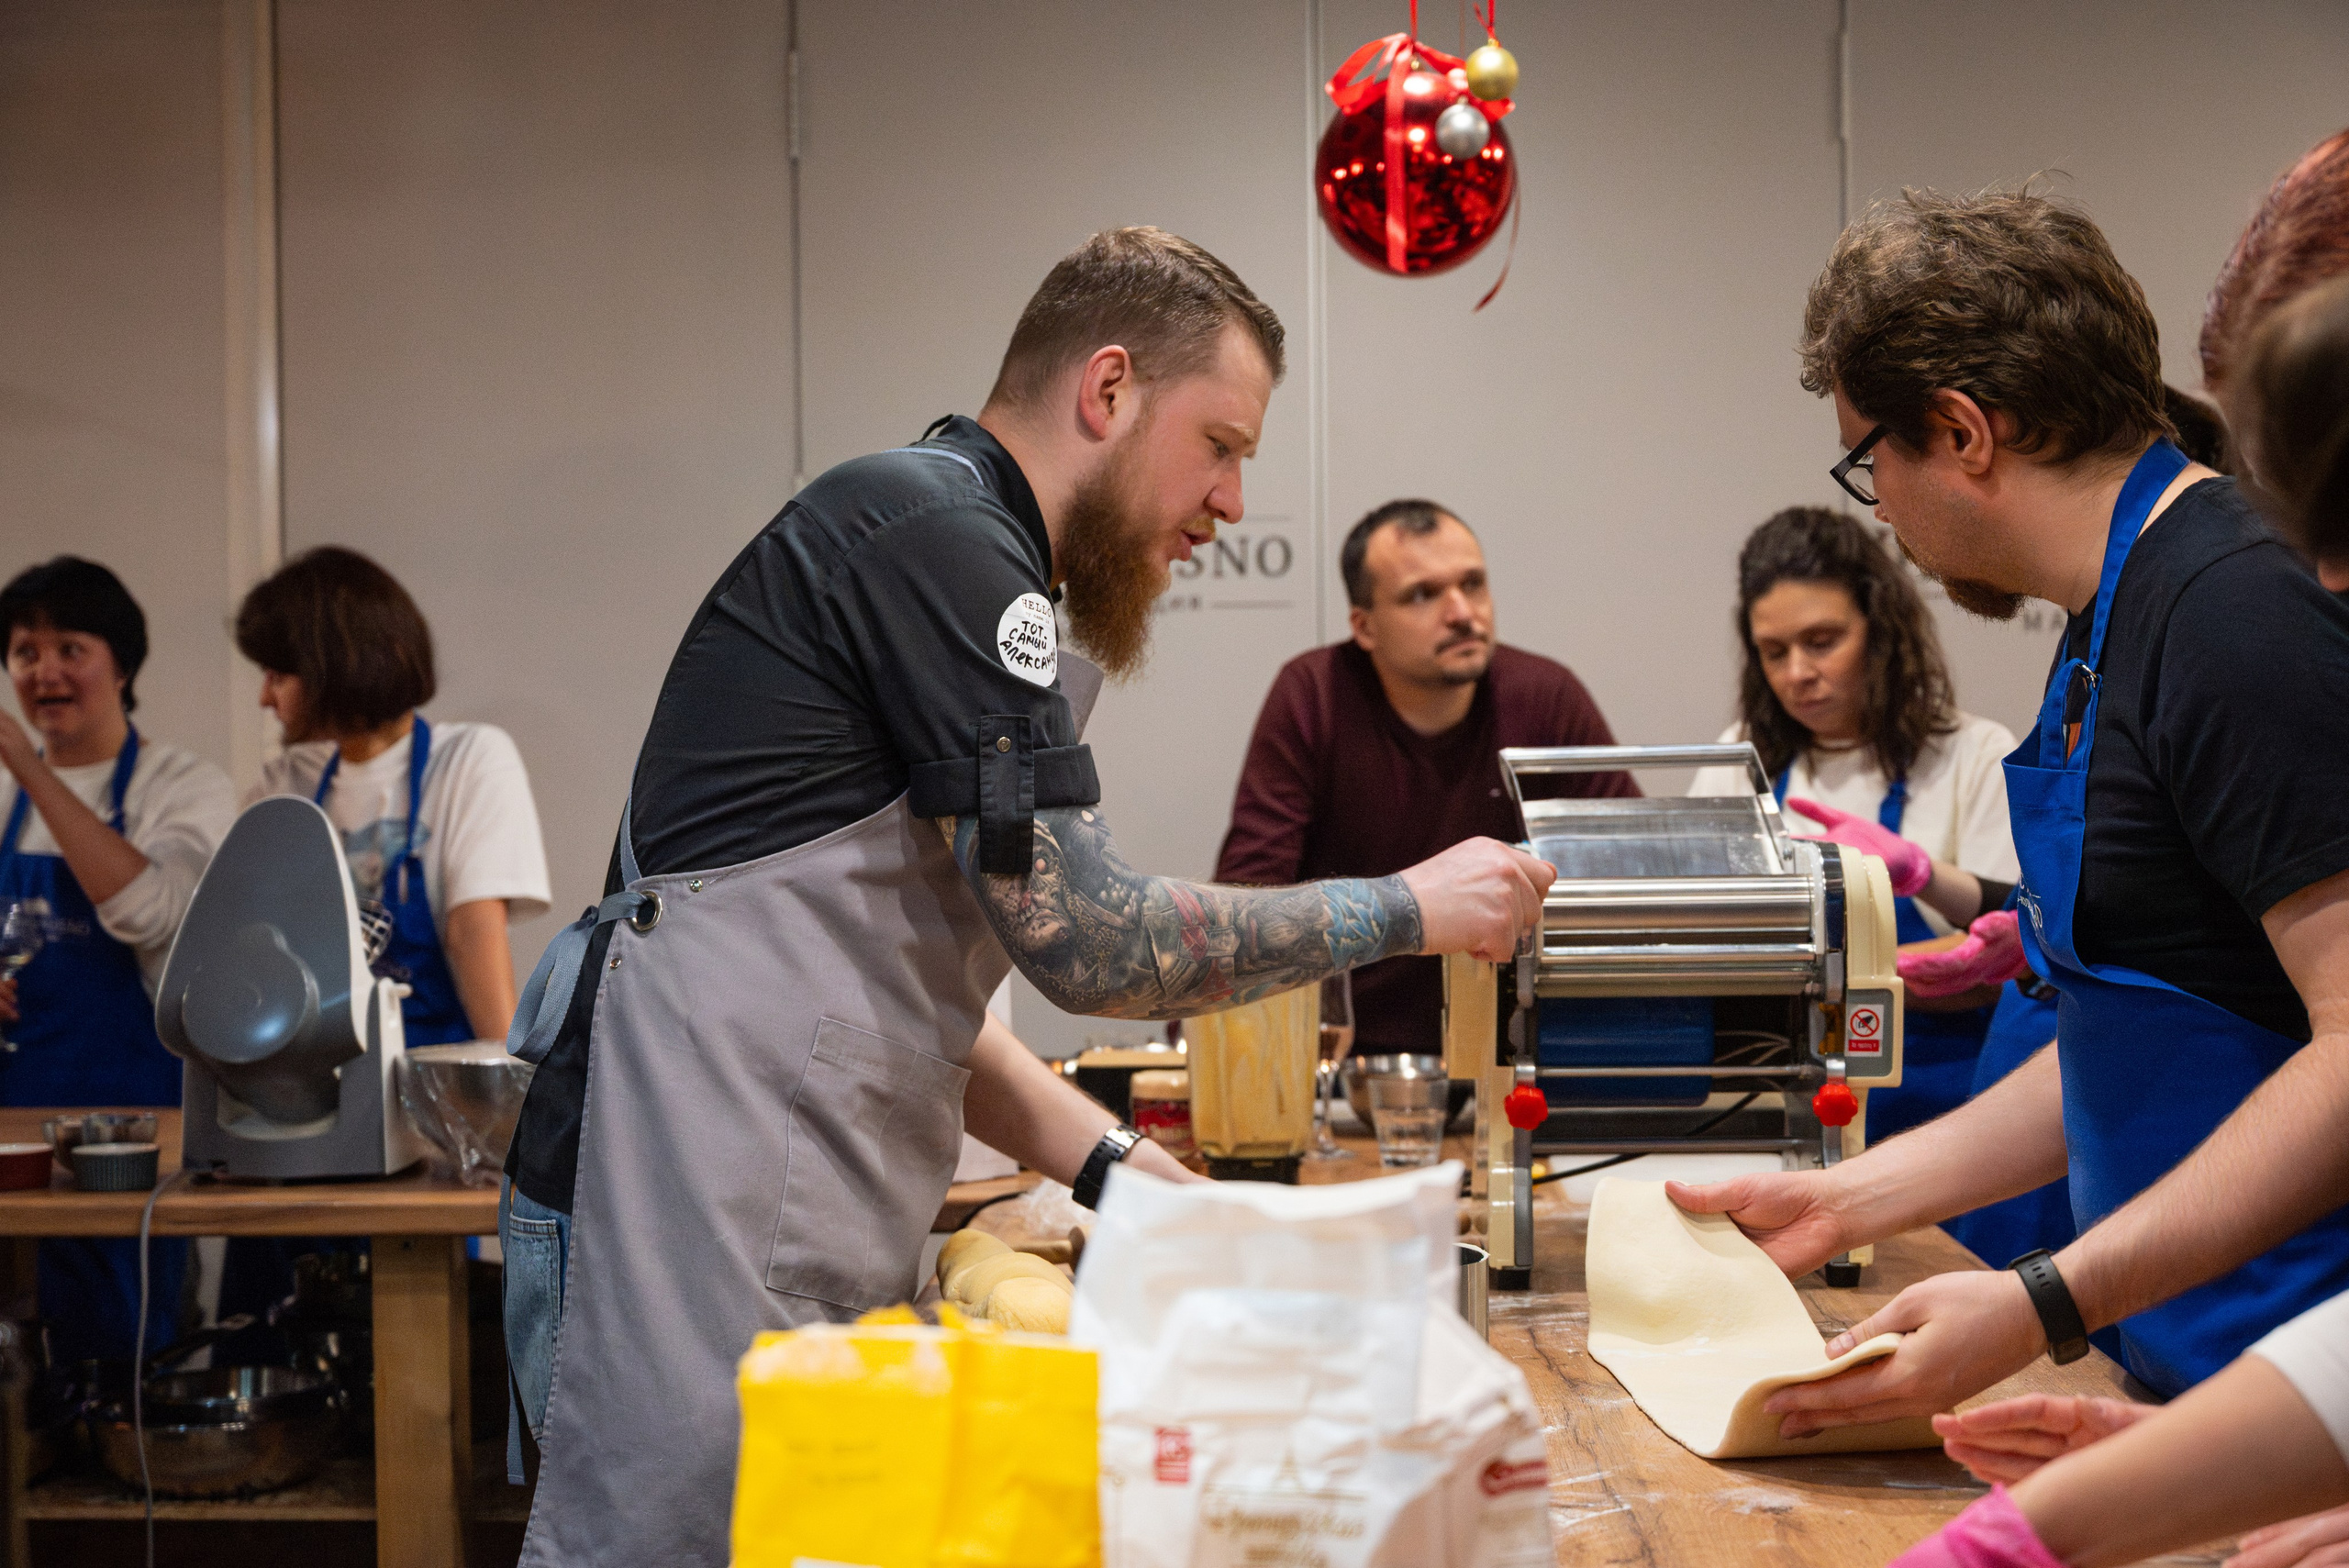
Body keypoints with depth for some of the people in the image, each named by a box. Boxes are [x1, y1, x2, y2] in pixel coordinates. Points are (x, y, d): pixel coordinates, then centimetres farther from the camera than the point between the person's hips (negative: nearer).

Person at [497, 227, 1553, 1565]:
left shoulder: (961, 543, 21)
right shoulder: (932, 527, -11)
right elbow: (1087, 939, -16)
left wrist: (1118, 1168, 11)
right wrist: (1407, 910, -4)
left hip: (806, 1243, 10)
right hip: (695, 1228, -10)